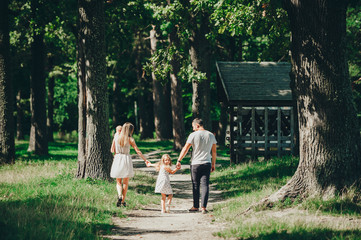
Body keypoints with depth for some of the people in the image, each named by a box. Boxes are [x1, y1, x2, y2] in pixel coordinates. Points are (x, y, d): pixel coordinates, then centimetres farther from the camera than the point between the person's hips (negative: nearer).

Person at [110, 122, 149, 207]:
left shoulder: (116, 136, 0)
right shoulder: (130, 139, -7)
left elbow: (115, 150, 6)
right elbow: (138, 151, -6)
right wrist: (145, 160, -2)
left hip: (117, 159, 2)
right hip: (126, 159, -2)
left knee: (118, 182, 11)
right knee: (125, 182, 10)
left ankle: (119, 196, -16)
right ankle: (123, 201, 9)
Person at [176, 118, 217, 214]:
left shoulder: (193, 135, -6)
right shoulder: (211, 135, 7)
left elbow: (185, 149, -6)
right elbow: (214, 151, 11)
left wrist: (179, 161, 0)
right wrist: (213, 164, 19)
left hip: (195, 164, -3)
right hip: (207, 163, 3)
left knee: (195, 186, 8)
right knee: (205, 185, -1)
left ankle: (196, 206, 15)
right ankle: (204, 207, -10)